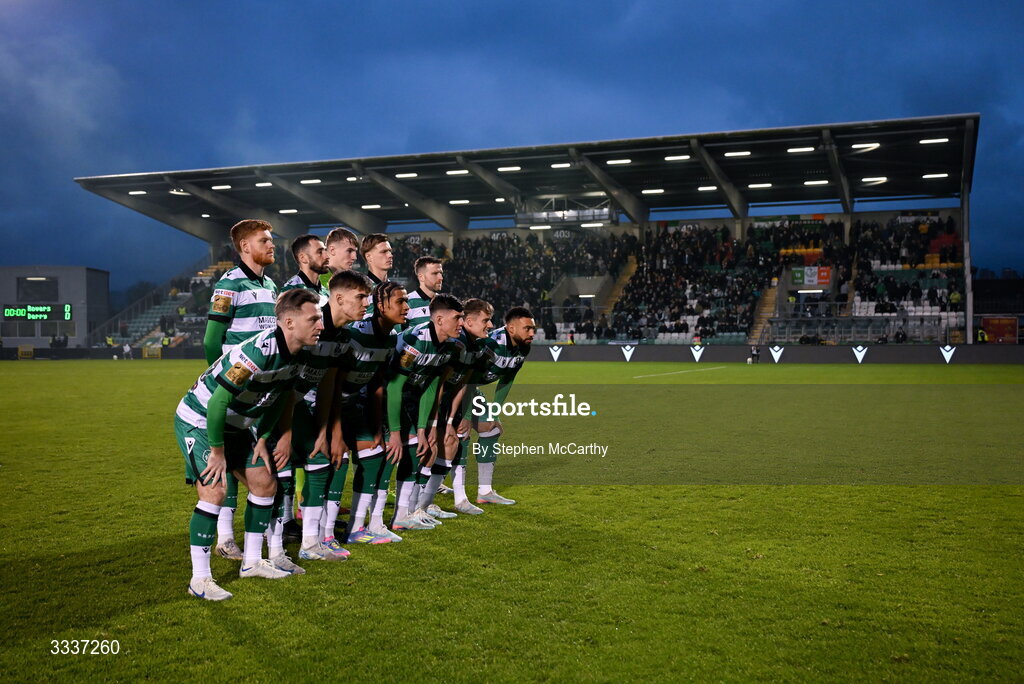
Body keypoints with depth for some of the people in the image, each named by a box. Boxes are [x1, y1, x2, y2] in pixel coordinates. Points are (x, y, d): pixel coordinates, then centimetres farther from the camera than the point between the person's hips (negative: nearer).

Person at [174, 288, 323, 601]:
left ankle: (252, 562, 22)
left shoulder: (294, 354, -6)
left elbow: (277, 398, 11)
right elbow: (217, 402, -31)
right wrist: (217, 452, -22)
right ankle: (200, 578, -6)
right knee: (215, 491, -18)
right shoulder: (259, 352, -33)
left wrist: (262, 440, 8)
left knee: (265, 483, 8)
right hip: (198, 421, -9)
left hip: (235, 426, 9)